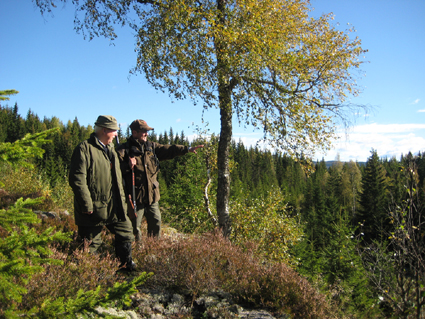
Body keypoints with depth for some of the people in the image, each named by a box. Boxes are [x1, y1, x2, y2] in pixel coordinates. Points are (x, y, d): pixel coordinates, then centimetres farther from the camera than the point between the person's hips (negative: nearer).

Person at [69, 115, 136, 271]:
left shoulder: (110, 148, 15)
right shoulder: (84, 149, -13)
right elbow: (77, 180, -19)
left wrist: (122, 200, 15)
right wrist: (87, 205, -20)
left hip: (114, 206, 8)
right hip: (94, 208, -8)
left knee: (126, 233, 14)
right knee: (91, 243, 6)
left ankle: (126, 265, 32)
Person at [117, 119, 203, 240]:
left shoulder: (151, 146, 12)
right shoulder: (124, 149, -5)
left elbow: (168, 150, 5)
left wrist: (187, 149, -4)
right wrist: (128, 165, -28)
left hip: (152, 194, 6)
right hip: (135, 195, -5)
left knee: (156, 223, 15)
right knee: (134, 226, 1)